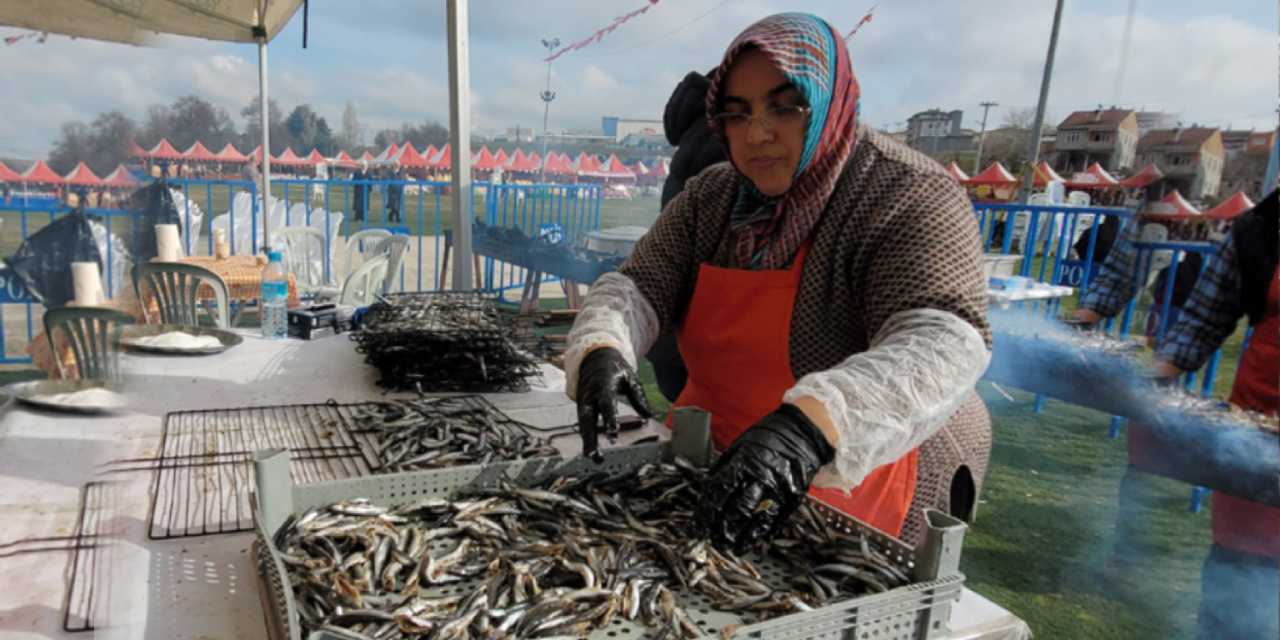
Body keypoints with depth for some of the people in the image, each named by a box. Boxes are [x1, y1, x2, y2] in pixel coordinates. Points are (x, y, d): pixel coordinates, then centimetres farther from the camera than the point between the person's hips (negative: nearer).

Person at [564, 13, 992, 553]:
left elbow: (941, 342, -34)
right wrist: (601, 349, -32)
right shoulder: (709, 198, -1)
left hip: (850, 495, -5)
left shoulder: (911, 200, -20)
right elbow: (638, 286, -9)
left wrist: (809, 425, -53)